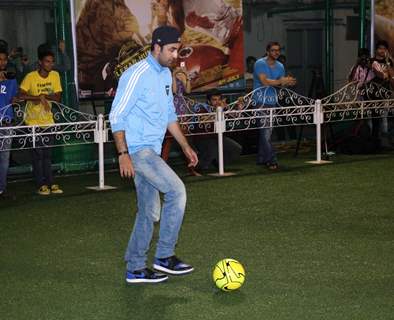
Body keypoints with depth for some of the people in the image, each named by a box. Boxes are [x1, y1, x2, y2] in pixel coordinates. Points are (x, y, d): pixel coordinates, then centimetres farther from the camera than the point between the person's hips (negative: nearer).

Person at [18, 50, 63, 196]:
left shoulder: (55, 75, -1)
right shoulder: (30, 77, -13)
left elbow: (57, 97, -5)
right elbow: (21, 96, -22)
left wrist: (43, 96, -20)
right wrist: (40, 97, -24)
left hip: (48, 120, 3)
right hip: (33, 121, -3)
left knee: (47, 154, 9)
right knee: (38, 154, -1)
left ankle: (50, 183, 13)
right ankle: (41, 185, 5)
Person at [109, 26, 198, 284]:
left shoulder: (166, 74, 14)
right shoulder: (137, 75, -14)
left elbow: (169, 115, 24)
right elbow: (116, 116, -15)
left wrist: (185, 146, 21)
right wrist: (123, 153, -21)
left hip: (151, 152, 9)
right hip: (138, 150, -9)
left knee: (150, 212, 10)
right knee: (176, 191, -17)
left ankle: (135, 269, 17)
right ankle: (165, 256, -6)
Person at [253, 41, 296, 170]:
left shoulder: (280, 66, 13)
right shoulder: (260, 64, -9)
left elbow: (281, 83, 6)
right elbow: (265, 81, -19)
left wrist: (288, 82, -16)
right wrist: (282, 81, -23)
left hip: (272, 101, 7)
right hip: (261, 101, -7)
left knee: (267, 131, 10)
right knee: (266, 131, -11)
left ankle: (261, 158, 19)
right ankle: (271, 160, -11)